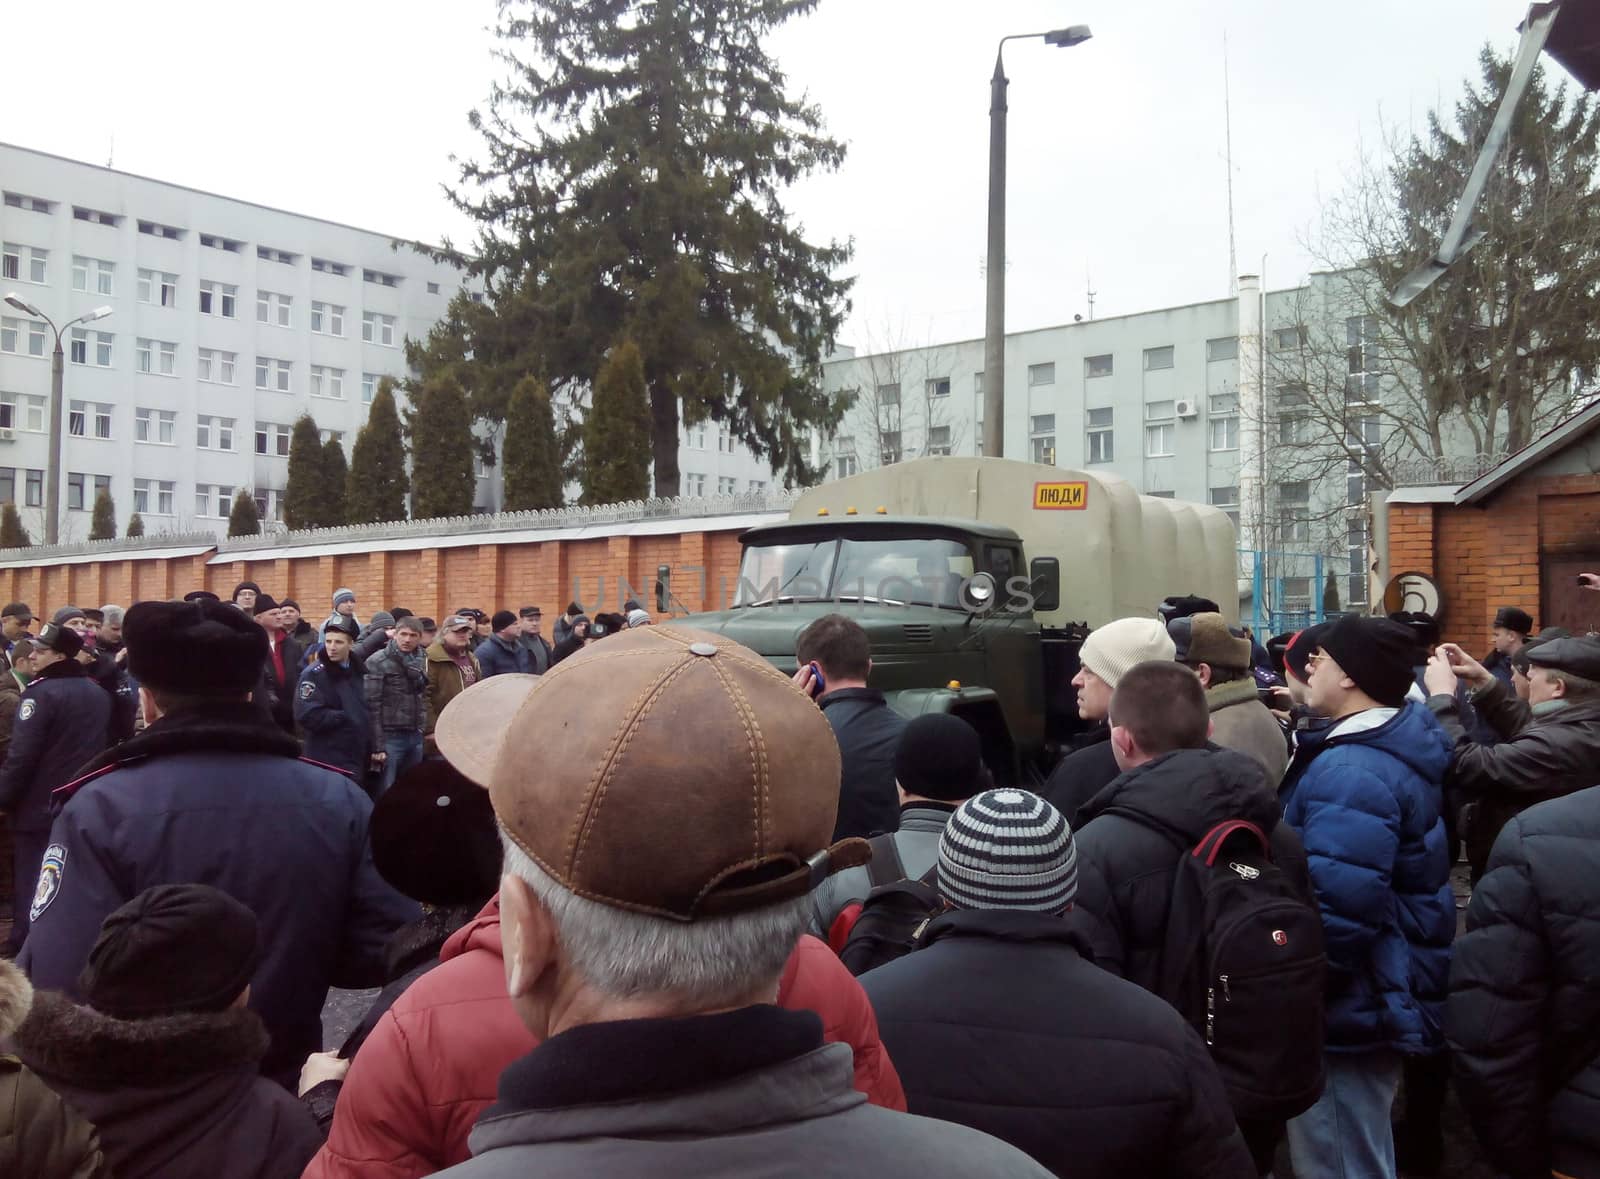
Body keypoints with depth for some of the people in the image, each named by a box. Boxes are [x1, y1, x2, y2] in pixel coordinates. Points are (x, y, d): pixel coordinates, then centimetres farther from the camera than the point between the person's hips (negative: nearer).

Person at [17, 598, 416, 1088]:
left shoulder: (102, 808, -21)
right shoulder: (340, 801, -14)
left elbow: (57, 985, -27)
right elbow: (391, 951, -15)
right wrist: (296, 965, 3)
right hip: (285, 1091, 2)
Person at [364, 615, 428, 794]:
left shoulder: (421, 661, 9)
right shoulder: (378, 662, -8)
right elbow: (372, 706, -12)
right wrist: (377, 745, -16)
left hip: (415, 737, 6)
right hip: (390, 736, -6)